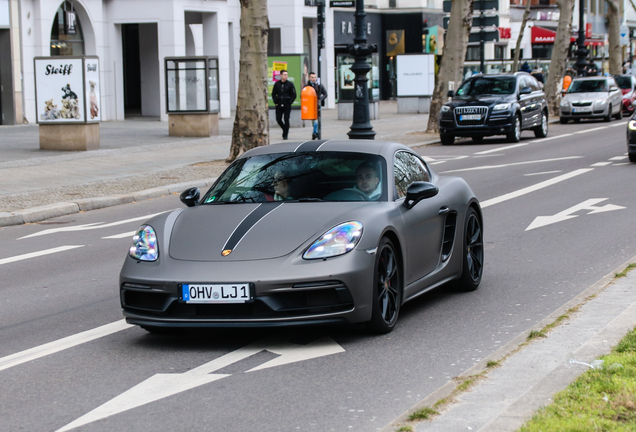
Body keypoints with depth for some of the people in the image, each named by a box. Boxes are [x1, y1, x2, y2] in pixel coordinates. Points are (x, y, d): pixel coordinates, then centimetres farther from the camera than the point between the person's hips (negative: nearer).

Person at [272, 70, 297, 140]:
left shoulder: (290, 84, 1)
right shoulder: (277, 84, 7)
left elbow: (294, 95, 3)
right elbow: (273, 94, 16)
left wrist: (290, 102, -5)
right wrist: (275, 102, 4)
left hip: (287, 105, -3)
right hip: (279, 105, 3)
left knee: (286, 119, -7)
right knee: (278, 119, 1)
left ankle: (285, 134, 0)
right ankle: (285, 129, 26)